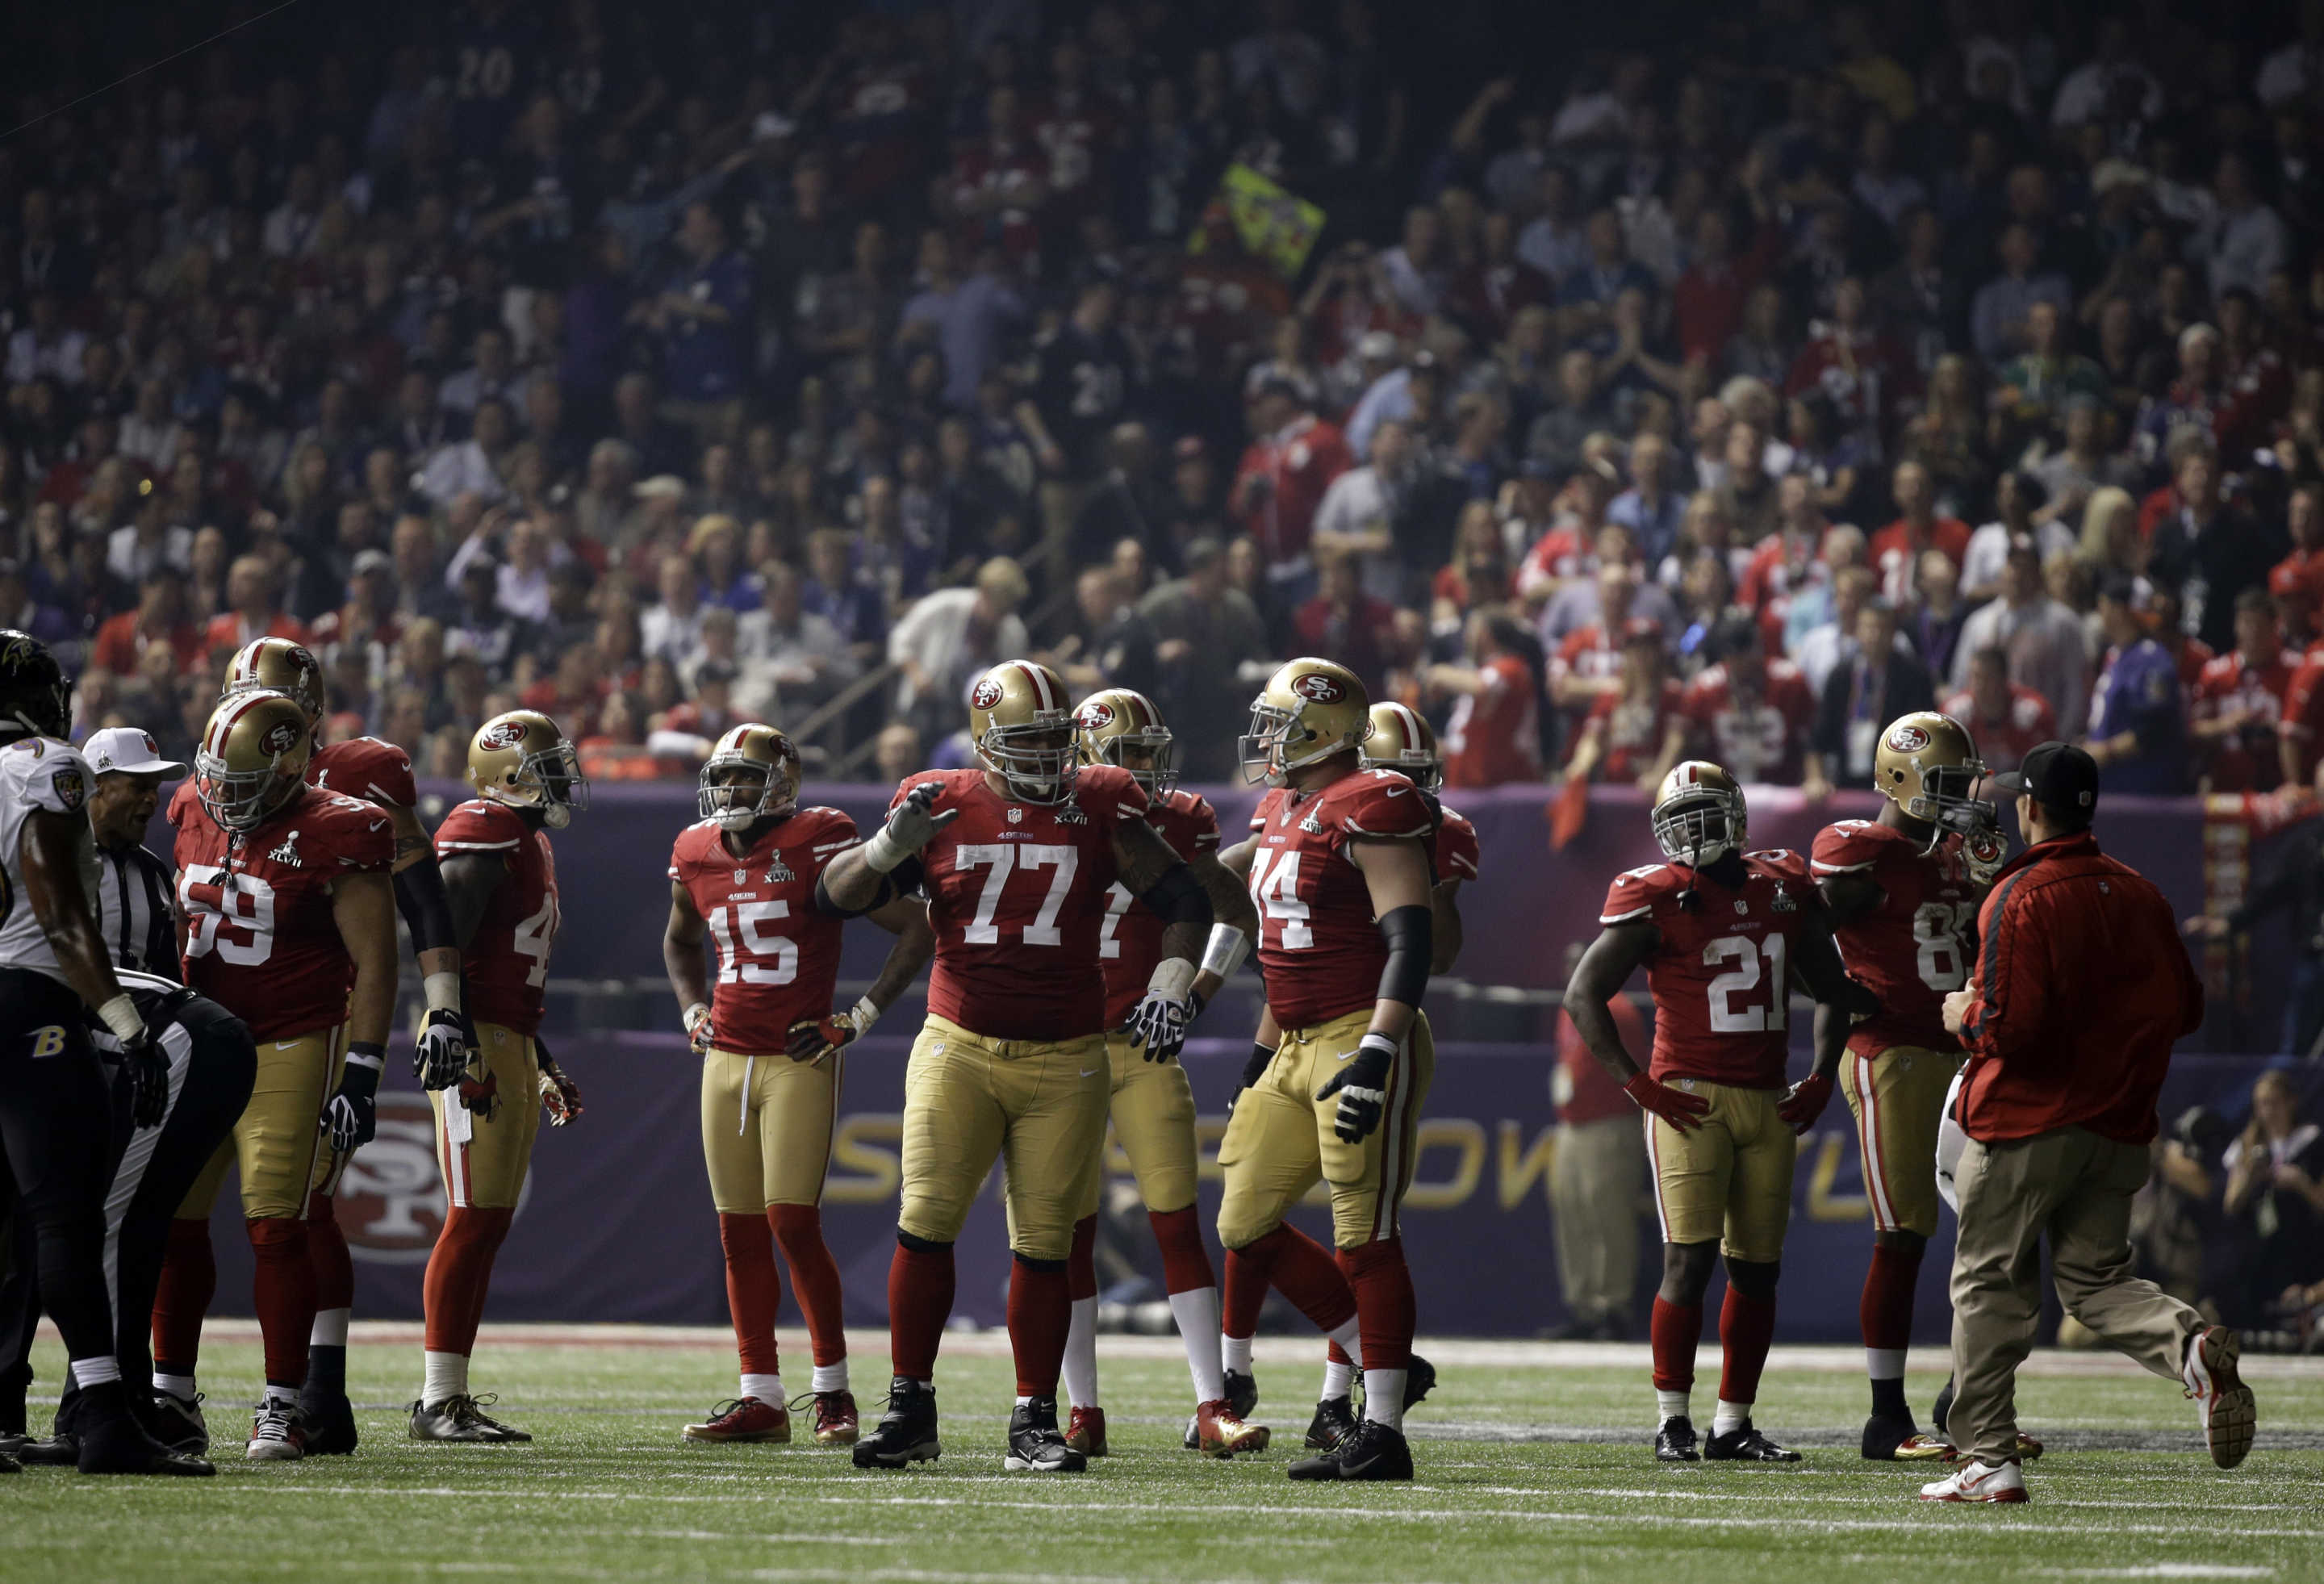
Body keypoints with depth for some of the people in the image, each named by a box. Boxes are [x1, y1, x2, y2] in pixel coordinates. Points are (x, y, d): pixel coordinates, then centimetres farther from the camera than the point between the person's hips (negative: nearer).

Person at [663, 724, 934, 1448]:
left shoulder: (817, 850, -10)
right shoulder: (699, 856, 9)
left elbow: (918, 930, -8)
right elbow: (680, 940, 32)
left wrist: (859, 1019, -9)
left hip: (799, 1062, -6)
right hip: (726, 1061, 6)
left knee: (793, 1224, -13)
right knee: (740, 1233, 5)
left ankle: (832, 1389, -1)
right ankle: (760, 1397, 10)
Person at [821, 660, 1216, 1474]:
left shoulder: (1098, 806, 1)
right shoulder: (942, 805, 0)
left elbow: (1182, 897, 7)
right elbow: (839, 893, 4)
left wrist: (1171, 983, -7)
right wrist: (891, 845, -16)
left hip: (1066, 1061, 0)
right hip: (959, 1048, 0)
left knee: (1044, 1245, 2)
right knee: (925, 1224, -8)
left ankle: (1034, 1422, 9)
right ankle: (909, 1408, 2)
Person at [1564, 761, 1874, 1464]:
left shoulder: (1785, 890, 10)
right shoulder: (1656, 899, -4)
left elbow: (1833, 991, 23)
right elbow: (1583, 994, -4)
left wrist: (1821, 1079, 12)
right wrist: (1639, 1085, -9)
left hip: (1768, 1103, 5)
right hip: (1691, 1099, -5)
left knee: (1757, 1267, 4)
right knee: (1690, 1257, -12)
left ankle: (1733, 1425, 10)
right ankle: (1672, 1420, -5)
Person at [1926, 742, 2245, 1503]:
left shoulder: (2020, 899, -15)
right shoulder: (2140, 895, 6)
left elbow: (2009, 1028, -20)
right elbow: (2184, 1008, 12)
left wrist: (1965, 1016, 0)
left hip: (2025, 1125, -6)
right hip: (2119, 1127, 6)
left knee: (1990, 1285, 6)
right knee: (2097, 1277, 12)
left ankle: (1988, 1459, 8)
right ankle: (2191, 1345, -18)